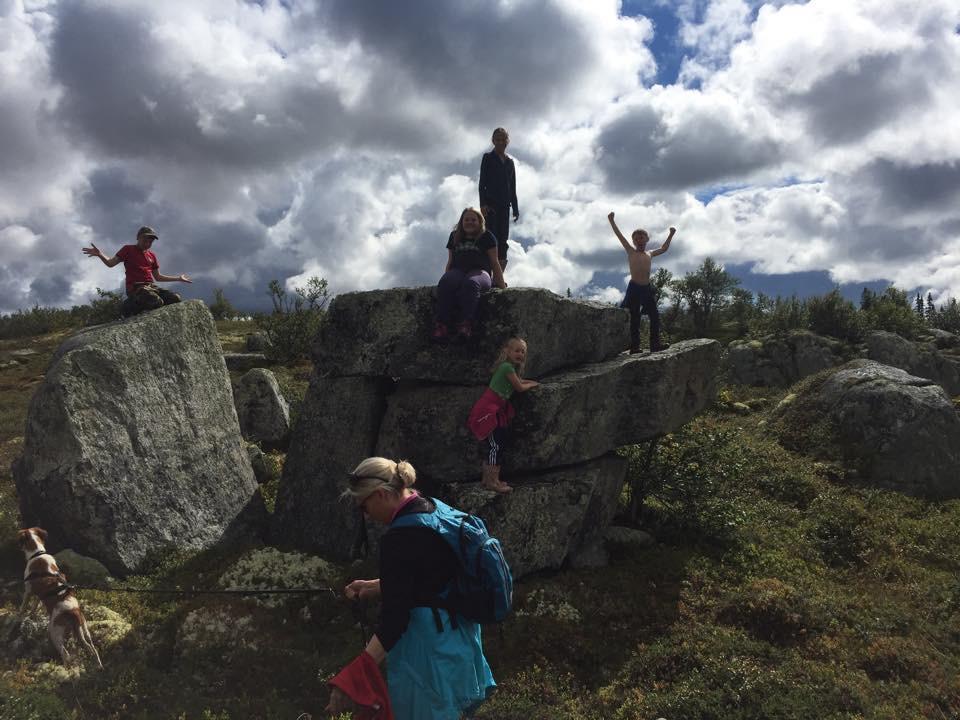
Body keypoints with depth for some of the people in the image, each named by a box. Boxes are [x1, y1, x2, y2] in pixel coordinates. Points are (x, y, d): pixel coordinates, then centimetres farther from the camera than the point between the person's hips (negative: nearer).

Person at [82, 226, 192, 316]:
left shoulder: (152, 255, 25)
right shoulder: (128, 249, 10)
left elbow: (158, 277, 29)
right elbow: (110, 263, 2)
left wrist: (178, 278, 28)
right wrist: (99, 254, -19)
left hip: (151, 287, 6)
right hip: (135, 287, -6)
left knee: (175, 298, -19)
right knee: (157, 302, -36)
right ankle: (133, 304, -7)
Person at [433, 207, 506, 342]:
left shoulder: (486, 236, 15)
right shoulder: (454, 236, 26)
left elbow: (494, 262, 12)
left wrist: (502, 285, 6)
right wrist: (446, 277, 15)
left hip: (479, 271, -3)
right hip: (457, 271, 3)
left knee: (471, 283, -41)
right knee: (444, 284, -34)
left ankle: (466, 324, -52)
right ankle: (442, 324, -45)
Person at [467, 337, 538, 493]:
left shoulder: (511, 367, 14)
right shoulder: (507, 367, -14)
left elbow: (519, 381, 29)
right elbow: (520, 388, -8)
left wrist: (530, 382, 13)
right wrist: (532, 384, 9)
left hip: (494, 410, 9)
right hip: (488, 410, -9)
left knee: (491, 445, 14)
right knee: (496, 446, -6)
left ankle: (486, 479, 22)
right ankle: (492, 482, -1)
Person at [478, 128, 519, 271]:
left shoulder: (510, 162, 18)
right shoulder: (488, 158, 5)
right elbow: (482, 182, -2)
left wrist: (515, 208, 12)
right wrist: (483, 204, -14)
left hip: (504, 204, 5)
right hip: (490, 203, -5)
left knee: (503, 237, 0)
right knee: (491, 236, -12)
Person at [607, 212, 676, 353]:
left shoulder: (649, 255, 19)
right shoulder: (631, 252, 7)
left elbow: (663, 249, 35)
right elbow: (619, 235, 5)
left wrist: (671, 234, 37)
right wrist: (611, 220, 4)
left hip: (647, 288, 5)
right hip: (634, 288, -5)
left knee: (655, 316, -1)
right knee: (635, 318, -3)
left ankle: (655, 344, 2)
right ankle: (634, 346, -1)